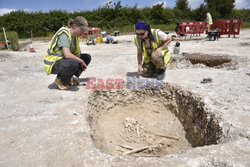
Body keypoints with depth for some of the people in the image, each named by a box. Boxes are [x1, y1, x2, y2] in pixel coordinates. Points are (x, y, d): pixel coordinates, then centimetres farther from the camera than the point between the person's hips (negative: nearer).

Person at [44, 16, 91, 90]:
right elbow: (67, 55, -33)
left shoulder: (74, 35, 5)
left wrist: (82, 62, -7)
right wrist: (81, 61, -20)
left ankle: (69, 78, 5)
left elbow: (77, 53, 11)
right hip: (53, 64, -9)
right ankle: (60, 80, -8)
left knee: (87, 57, 4)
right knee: (74, 63, -38)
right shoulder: (64, 33, -21)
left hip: (63, 60, 9)